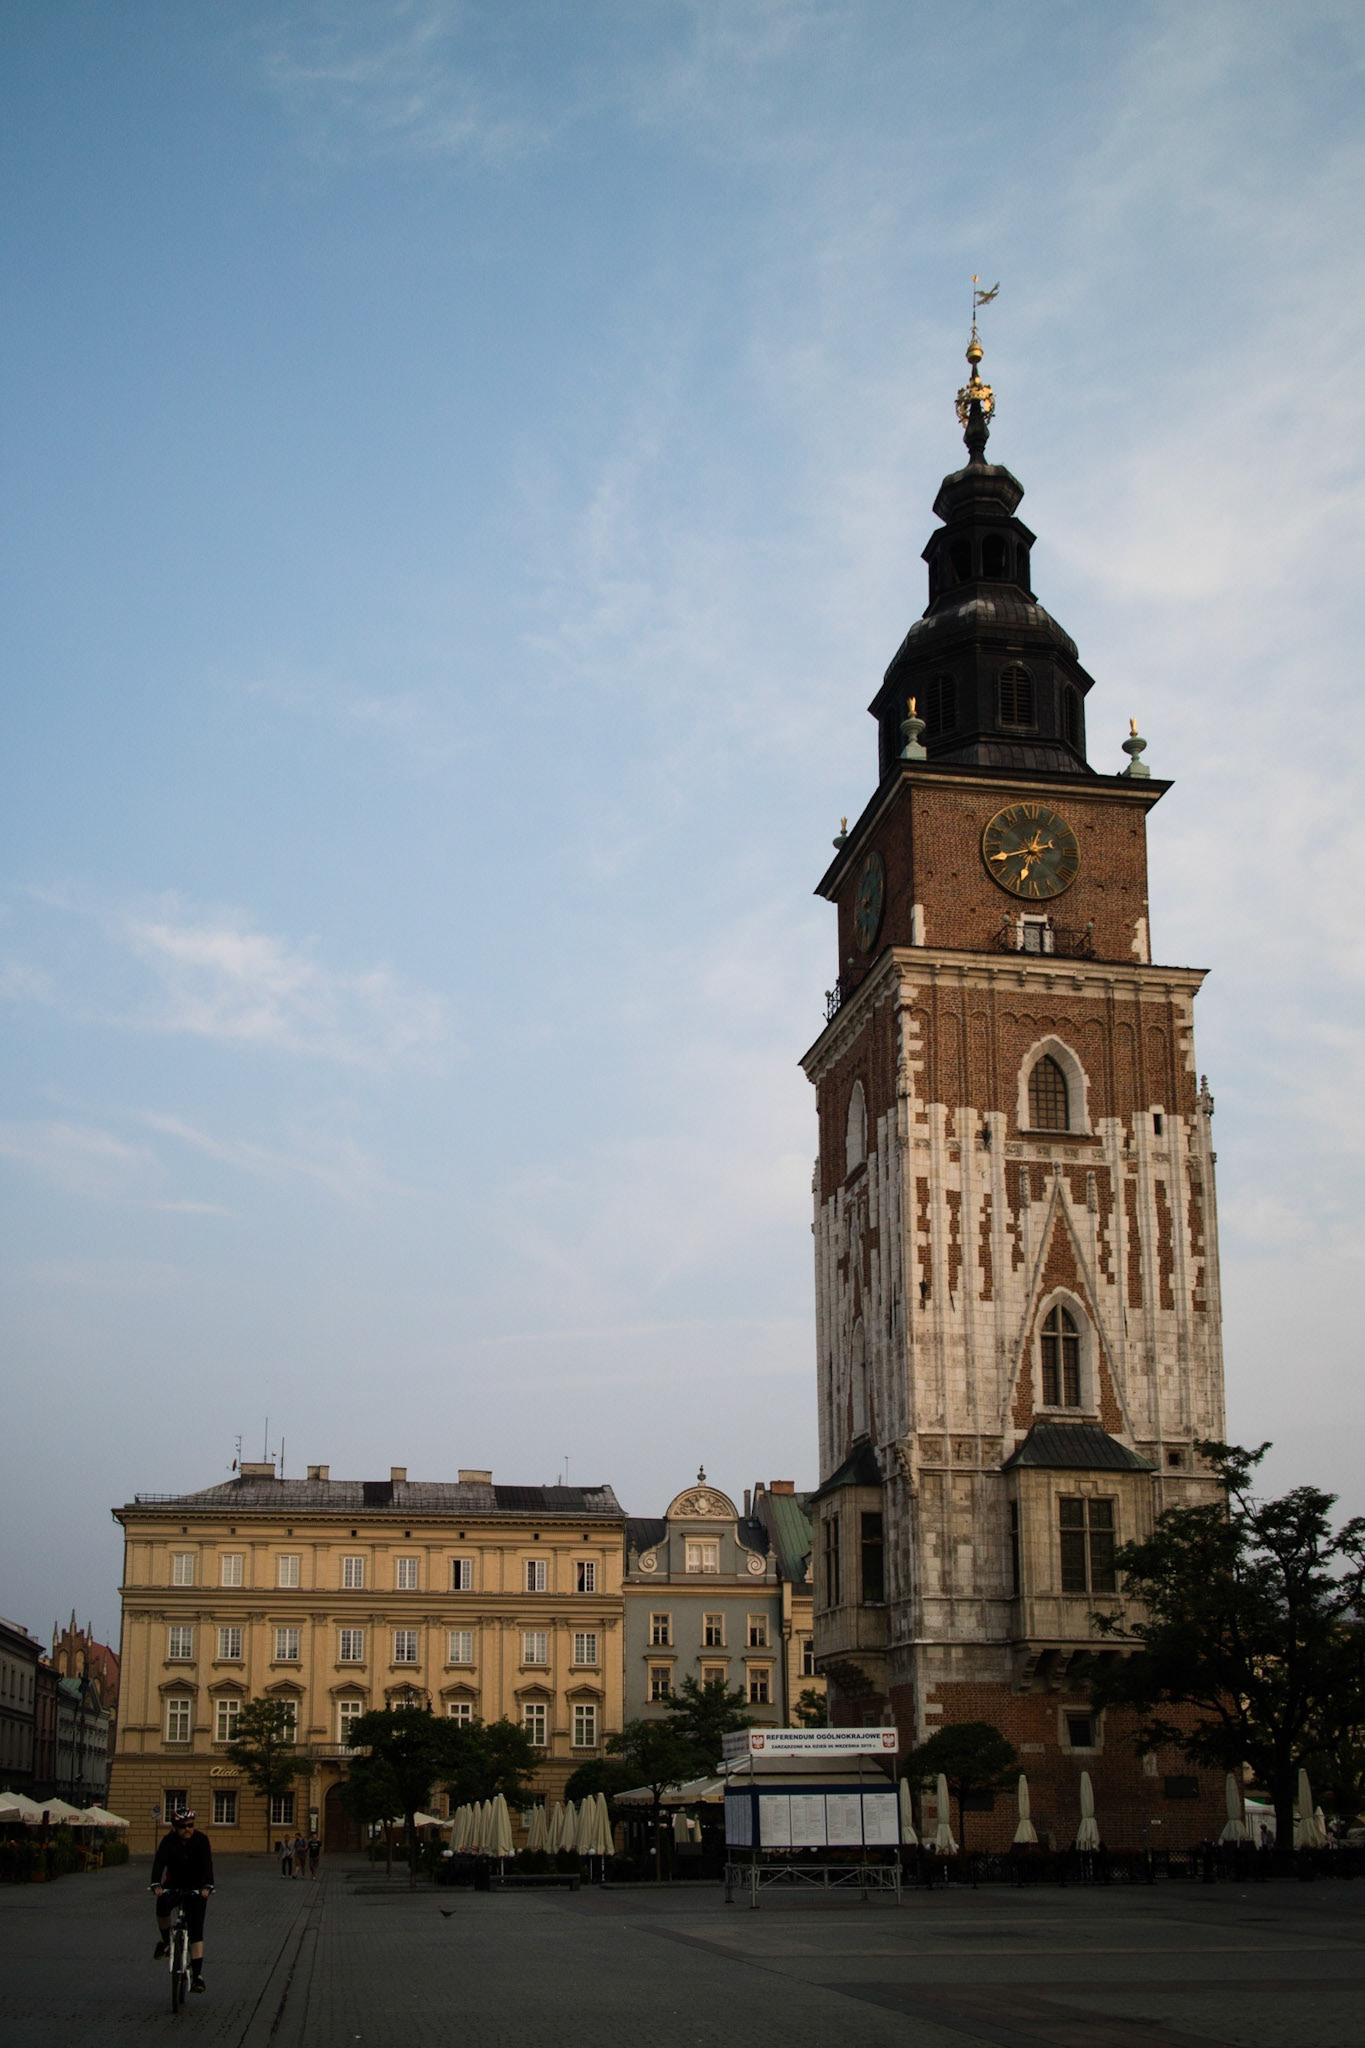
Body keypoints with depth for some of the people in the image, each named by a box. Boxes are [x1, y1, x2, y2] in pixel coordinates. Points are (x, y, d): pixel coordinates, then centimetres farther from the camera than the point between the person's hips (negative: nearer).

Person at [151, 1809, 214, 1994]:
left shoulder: (201, 1840, -14)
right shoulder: (168, 1841, -12)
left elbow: (207, 1864, -25)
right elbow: (159, 1862, -26)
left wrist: (207, 1886, -41)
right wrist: (156, 1884, -44)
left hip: (196, 1888, -1)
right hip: (173, 1884, 1)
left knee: (196, 1930, -11)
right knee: (162, 1903, -33)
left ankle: (197, 1974, -10)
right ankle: (164, 1940, -8)